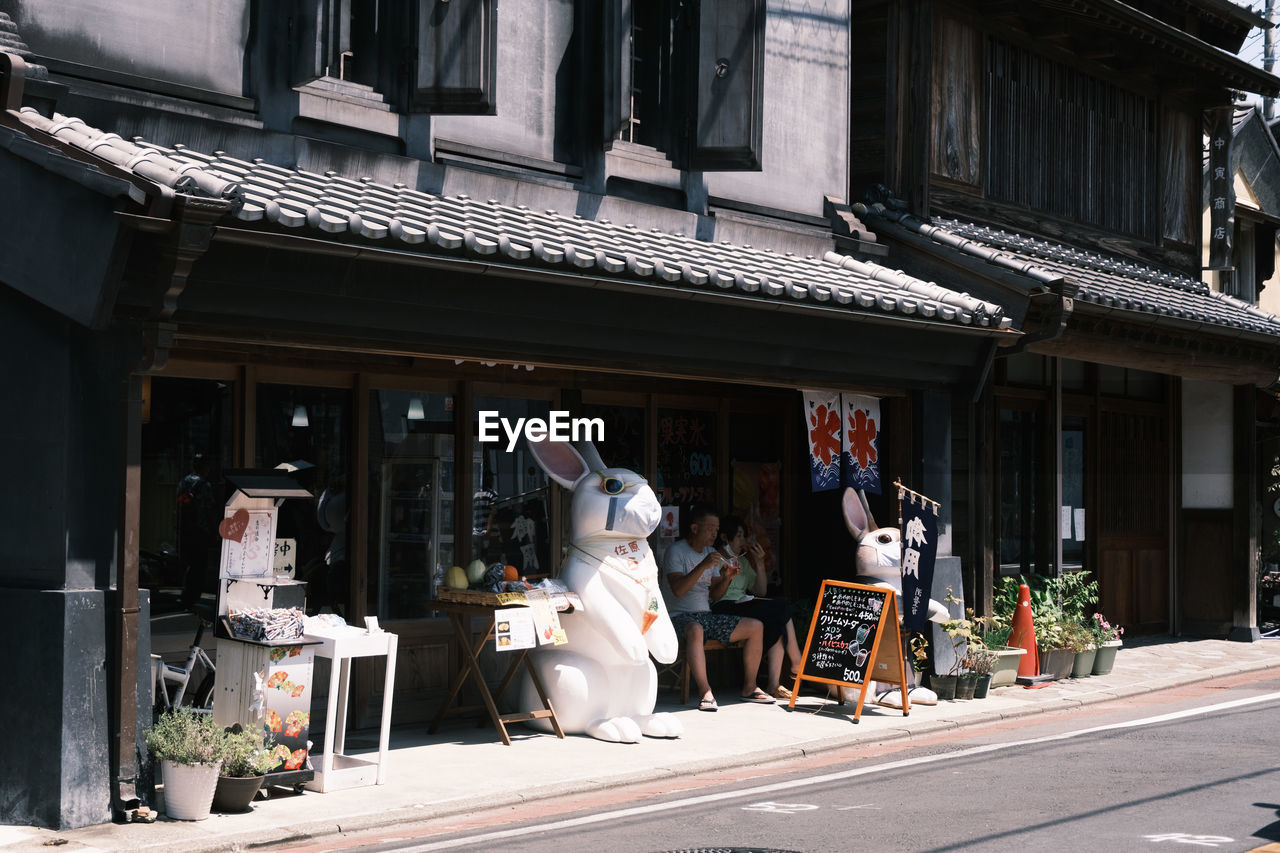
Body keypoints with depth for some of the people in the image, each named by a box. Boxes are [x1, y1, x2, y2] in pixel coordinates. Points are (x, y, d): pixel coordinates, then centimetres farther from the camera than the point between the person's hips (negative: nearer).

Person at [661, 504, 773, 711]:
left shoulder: (711, 553, 16)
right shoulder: (676, 551, -7)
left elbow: (714, 594, 15)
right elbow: (677, 589, -21)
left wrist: (726, 578, -5)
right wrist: (703, 566, -28)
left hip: (707, 616, 8)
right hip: (680, 616, -8)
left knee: (756, 627, -5)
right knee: (695, 629, -42)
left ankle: (749, 688, -1)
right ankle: (705, 692, -40)